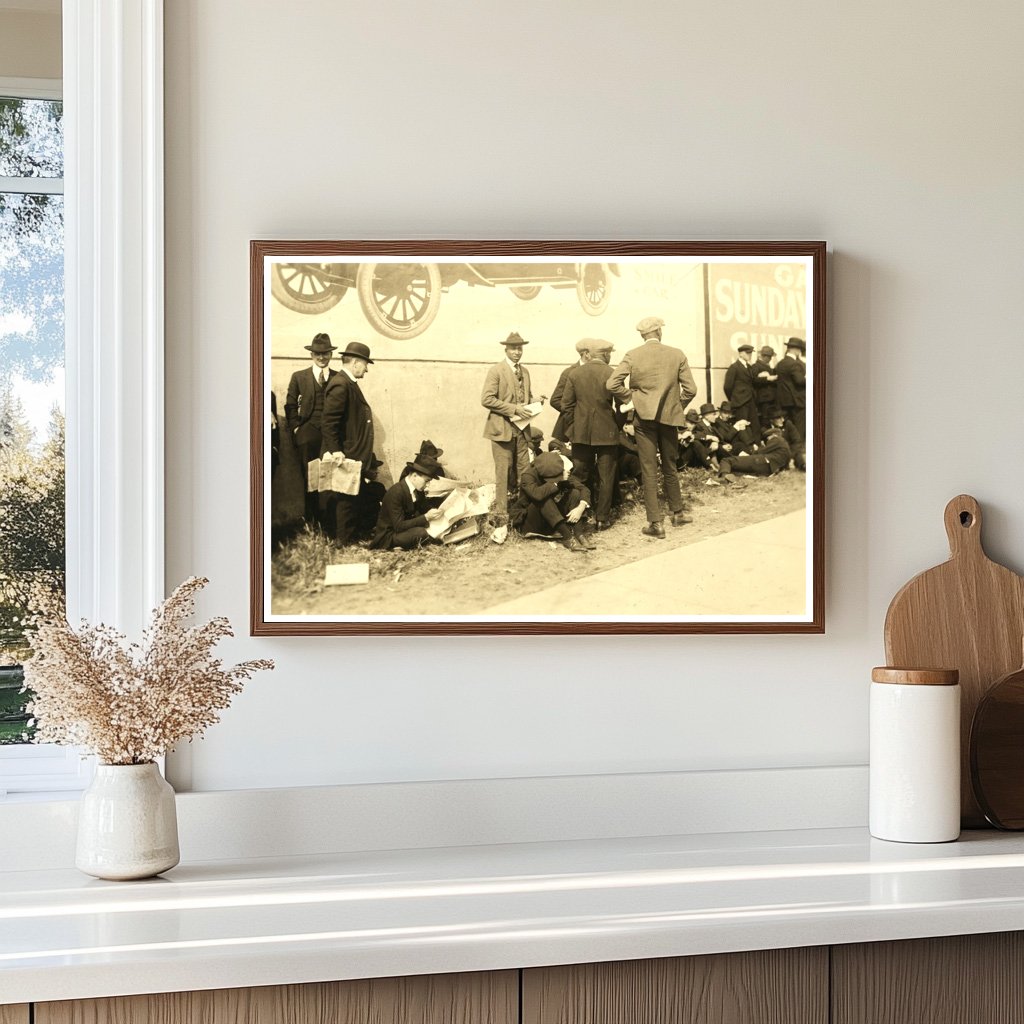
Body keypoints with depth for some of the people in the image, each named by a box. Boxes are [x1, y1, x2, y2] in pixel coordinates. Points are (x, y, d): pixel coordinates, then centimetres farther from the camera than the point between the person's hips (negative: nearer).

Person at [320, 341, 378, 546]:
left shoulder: (349, 383, 14)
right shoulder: (340, 385, -17)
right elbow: (328, 422, -22)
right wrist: (335, 451, -26)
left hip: (355, 456, 10)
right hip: (346, 457, -10)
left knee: (357, 498, 15)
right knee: (347, 500, -3)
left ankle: (351, 537, 23)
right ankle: (344, 542, 5)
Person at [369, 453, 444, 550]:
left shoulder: (418, 490, 0)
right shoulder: (395, 493, -23)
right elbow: (399, 526, -26)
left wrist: (435, 512, -15)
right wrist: (426, 517, -29)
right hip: (388, 536, -9)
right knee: (421, 532, -33)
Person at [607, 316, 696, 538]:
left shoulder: (632, 356, -4)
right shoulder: (677, 355, -1)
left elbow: (612, 384, -12)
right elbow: (690, 388, -3)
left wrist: (630, 396, 5)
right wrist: (678, 406, 13)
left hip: (644, 418, -1)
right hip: (669, 417, 2)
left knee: (649, 470, 1)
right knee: (670, 467, 18)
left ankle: (655, 522, -1)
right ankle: (677, 512, 31)